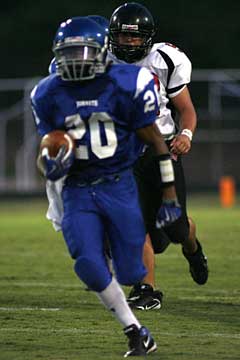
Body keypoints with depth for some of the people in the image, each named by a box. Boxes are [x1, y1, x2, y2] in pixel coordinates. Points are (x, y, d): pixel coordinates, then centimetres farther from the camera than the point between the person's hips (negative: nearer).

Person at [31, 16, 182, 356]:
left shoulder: (126, 85, -10)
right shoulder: (48, 95, 0)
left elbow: (155, 140, -3)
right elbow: (47, 150, 9)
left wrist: (170, 196, -1)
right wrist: (50, 164, -18)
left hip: (119, 185, -2)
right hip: (77, 191, 2)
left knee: (130, 272, -3)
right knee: (88, 264, -16)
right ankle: (135, 331, 0)